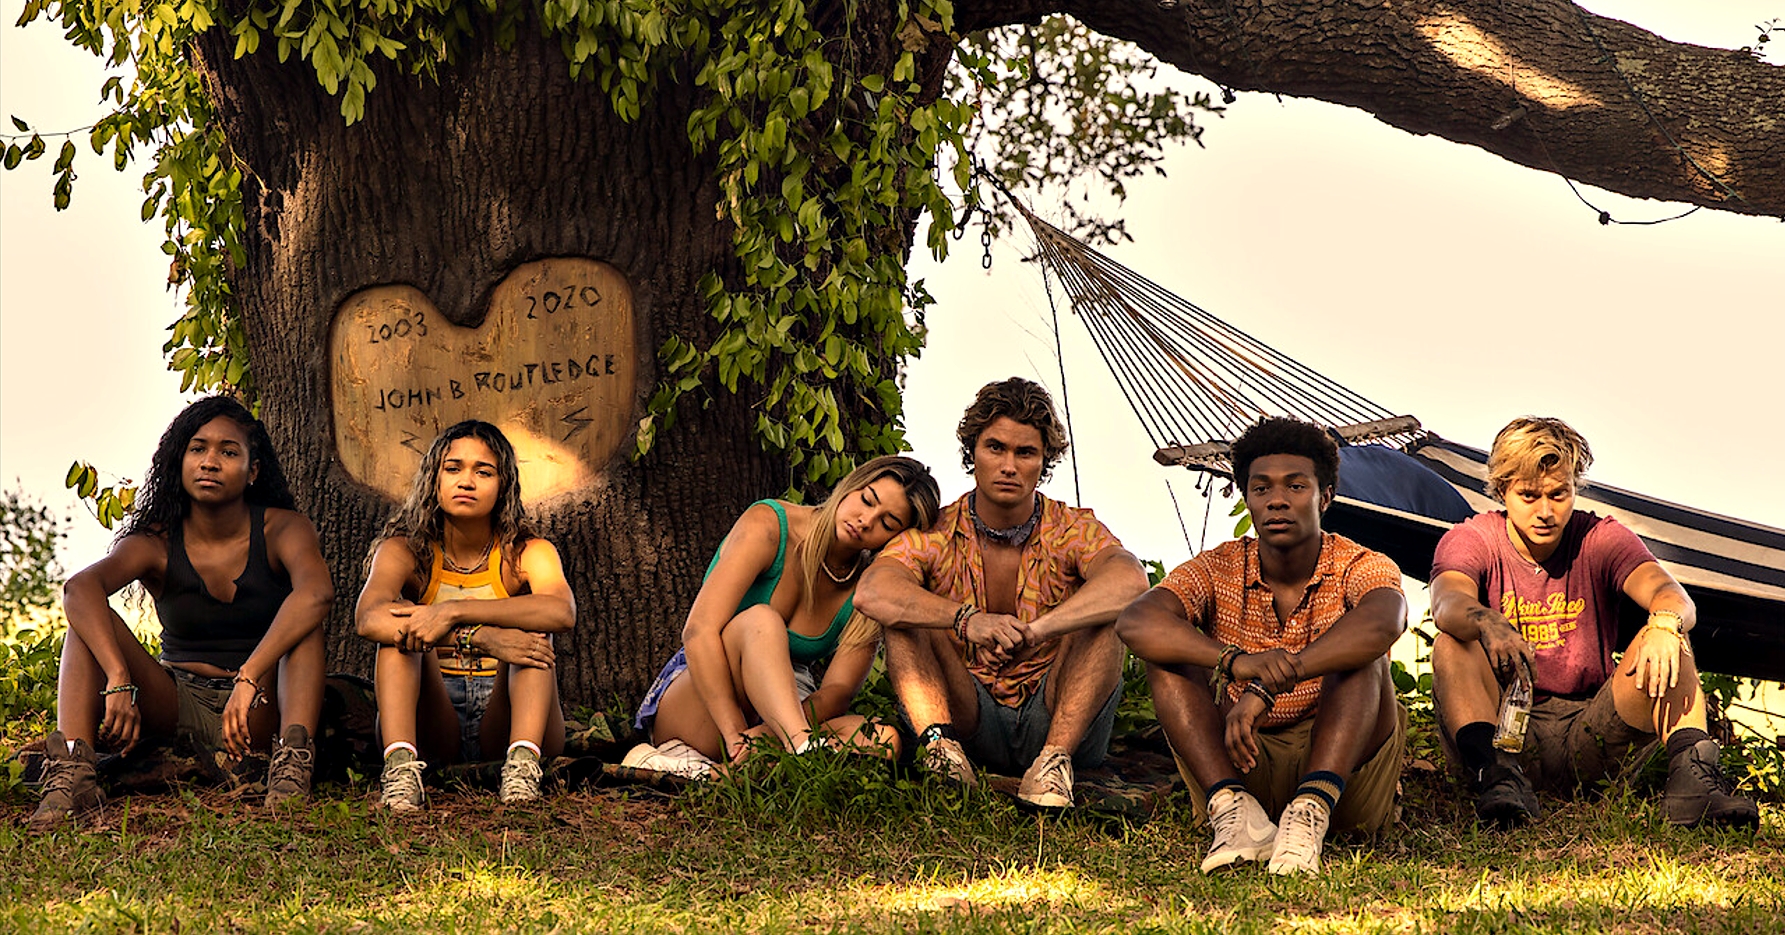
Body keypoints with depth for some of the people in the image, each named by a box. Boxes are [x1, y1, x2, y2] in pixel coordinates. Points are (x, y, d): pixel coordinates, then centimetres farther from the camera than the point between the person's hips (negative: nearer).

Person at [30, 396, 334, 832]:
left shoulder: (282, 530, -8)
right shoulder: (157, 543, -5)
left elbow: (317, 592, -32)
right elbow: (79, 588, -26)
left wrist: (249, 681, -44)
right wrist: (120, 682, -43)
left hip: (261, 710, -2)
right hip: (177, 704, 2)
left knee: (304, 617, -26)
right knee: (92, 618, -18)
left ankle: (292, 763, -45)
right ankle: (72, 772, -39)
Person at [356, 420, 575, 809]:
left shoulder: (527, 554, -1)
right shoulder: (404, 551, -1)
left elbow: (562, 612, -26)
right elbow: (369, 617, -24)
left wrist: (454, 612, -35)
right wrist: (480, 638, -36)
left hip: (502, 723, 0)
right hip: (432, 729, 0)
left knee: (531, 628, -22)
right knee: (398, 626, -21)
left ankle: (523, 760, -45)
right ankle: (400, 762, -43)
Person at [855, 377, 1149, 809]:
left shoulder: (1073, 529, -3)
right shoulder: (936, 534, -2)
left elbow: (1132, 580, -27)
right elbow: (871, 592, -24)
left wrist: (1036, 630, -43)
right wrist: (966, 619, -42)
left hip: (1056, 720, 0)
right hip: (969, 721, 1)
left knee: (1104, 613, -22)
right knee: (906, 613, -18)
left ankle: (1056, 759, -38)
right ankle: (941, 745, -41)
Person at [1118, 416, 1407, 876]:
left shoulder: (1363, 568, -5)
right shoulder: (1217, 571, 1)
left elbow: (1382, 623, -32)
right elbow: (1135, 623, -21)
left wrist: (1269, 686, -44)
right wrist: (1236, 662, -39)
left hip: (1345, 768, -2)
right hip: (1241, 765, 2)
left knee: (1360, 659, -26)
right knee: (1168, 658, -17)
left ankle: (1311, 811, -45)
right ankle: (1235, 812, -35)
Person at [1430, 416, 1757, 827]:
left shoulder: (1601, 539, 2)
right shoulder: (1470, 540, -2)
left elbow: (1674, 597, -17)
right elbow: (1448, 603, -26)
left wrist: (1666, 623, -43)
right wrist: (1487, 623, -51)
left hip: (1590, 735, 1)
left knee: (1666, 637, -19)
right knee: (1453, 646, -27)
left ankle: (1692, 775, -38)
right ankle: (1495, 774, -44)